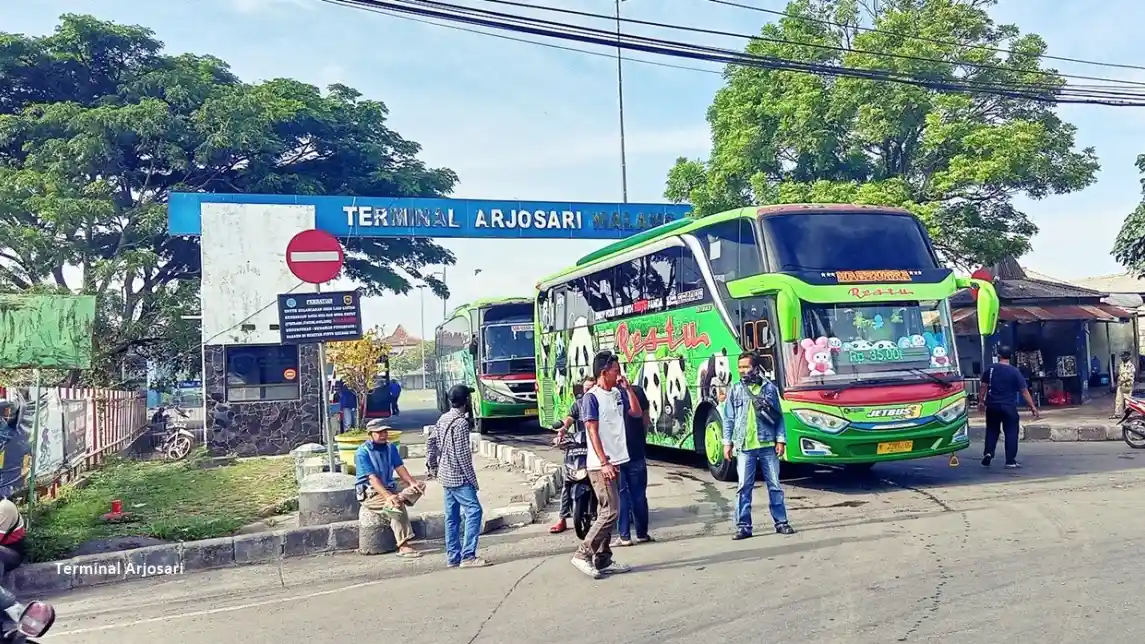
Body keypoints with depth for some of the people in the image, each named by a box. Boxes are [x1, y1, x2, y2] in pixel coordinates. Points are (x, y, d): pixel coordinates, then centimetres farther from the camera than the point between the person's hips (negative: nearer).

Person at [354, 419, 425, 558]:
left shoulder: (390, 447, 7)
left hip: (390, 488, 7)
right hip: (371, 493, -7)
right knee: (396, 507, -32)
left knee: (419, 487, -14)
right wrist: (388, 496, -36)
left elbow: (400, 468, 1)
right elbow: (372, 478, -23)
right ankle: (403, 546, -29)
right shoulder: (362, 453, -14)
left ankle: (399, 499, -39)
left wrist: (412, 482, -19)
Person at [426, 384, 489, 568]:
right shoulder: (461, 422, -18)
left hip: (445, 476, 10)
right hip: (458, 477, -10)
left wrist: (432, 465, 24)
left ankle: (453, 557, 15)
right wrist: (472, 478, -14)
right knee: (473, 511, -9)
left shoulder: (443, 418, 9)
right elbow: (462, 454, -20)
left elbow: (430, 440, 16)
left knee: (452, 517, 11)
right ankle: (468, 556, -13)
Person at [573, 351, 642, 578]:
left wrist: (627, 387, 1)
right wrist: (604, 463, -19)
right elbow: (593, 432, -15)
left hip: (615, 461, 8)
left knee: (607, 512, 11)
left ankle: (602, 560, 17)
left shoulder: (618, 394, 10)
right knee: (610, 512, -10)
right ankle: (583, 555, -1)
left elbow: (637, 413, 10)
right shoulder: (592, 397, -12)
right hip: (601, 465, -8)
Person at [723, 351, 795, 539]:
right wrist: (727, 442, 2)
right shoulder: (735, 390, 6)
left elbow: (779, 417, 6)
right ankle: (743, 526, 7)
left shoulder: (770, 388, 5)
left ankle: (781, 522, 18)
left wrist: (781, 440, -1)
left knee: (774, 485, 7)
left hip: (768, 445, 0)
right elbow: (729, 419, 7)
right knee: (744, 487, 1)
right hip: (744, 447, 0)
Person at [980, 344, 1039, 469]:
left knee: (992, 431, 15)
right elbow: (1024, 391, -7)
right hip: (1009, 406, -2)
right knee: (1011, 433, 4)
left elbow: (984, 386, 5)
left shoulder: (990, 369, 1)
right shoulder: (1015, 371, -7)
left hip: (992, 405, 3)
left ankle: (988, 453, 0)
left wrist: (982, 401, 15)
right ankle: (1010, 461, 2)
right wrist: (1033, 407, -3)